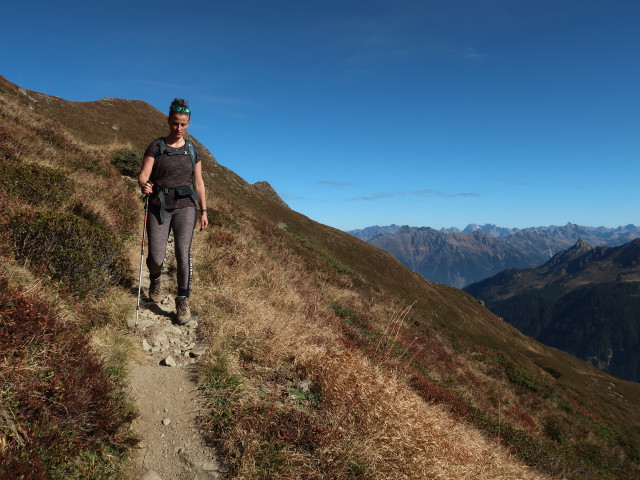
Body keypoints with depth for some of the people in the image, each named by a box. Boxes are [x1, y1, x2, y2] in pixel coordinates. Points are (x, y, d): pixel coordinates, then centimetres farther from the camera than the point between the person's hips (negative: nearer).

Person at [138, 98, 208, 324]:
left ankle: (183, 301, 3)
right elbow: (143, 175, -7)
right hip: (159, 206, -1)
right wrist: (144, 186, -31)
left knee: (183, 254, -11)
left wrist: (204, 211, 6)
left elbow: (199, 182, 10)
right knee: (156, 256, -3)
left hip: (185, 206, 1)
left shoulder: (192, 150, 8)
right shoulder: (156, 146, 0)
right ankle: (155, 279, 33)